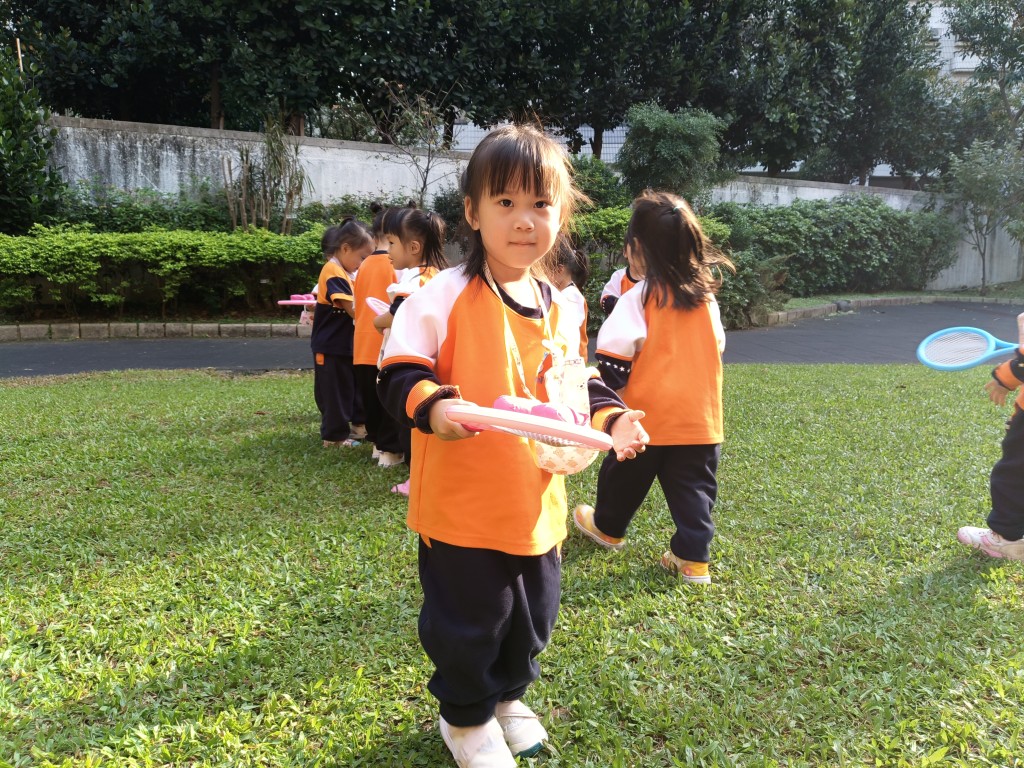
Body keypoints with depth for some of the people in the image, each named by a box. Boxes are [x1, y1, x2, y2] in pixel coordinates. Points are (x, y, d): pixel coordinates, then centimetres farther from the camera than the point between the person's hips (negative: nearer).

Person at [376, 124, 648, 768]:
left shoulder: (563, 308, 4)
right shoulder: (446, 297, -14)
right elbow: (399, 374, -14)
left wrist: (611, 418, 1)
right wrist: (431, 404, -32)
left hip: (537, 503, 6)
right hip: (462, 503, -5)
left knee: (532, 618, 21)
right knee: (468, 620, 10)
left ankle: (507, 695, 49)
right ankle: (464, 716, 38)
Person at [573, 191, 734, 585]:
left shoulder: (639, 297, -14)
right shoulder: (705, 295, 3)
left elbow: (615, 359, -18)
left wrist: (607, 382, -2)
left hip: (647, 415, -3)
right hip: (700, 416, 4)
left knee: (625, 476, 18)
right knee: (693, 488, 11)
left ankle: (607, 527, 39)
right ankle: (694, 557, 12)